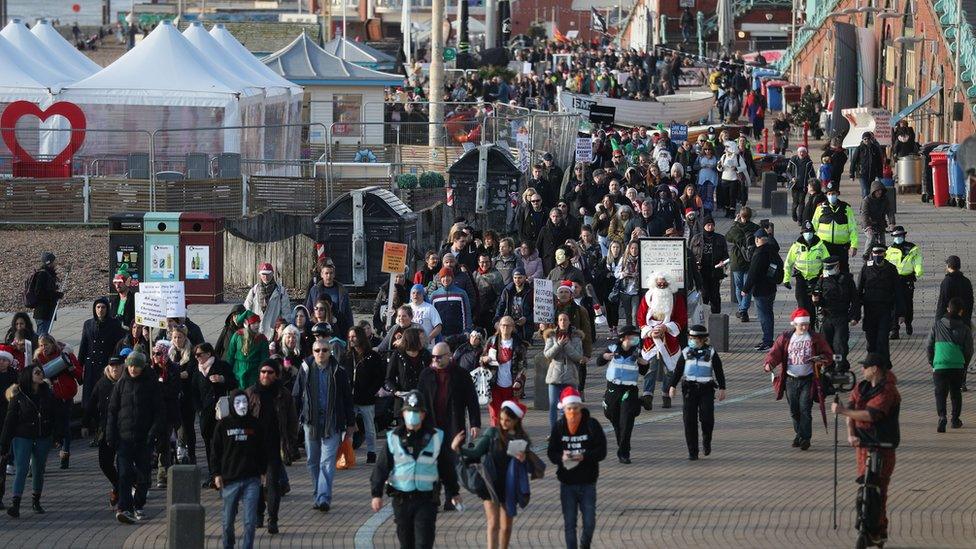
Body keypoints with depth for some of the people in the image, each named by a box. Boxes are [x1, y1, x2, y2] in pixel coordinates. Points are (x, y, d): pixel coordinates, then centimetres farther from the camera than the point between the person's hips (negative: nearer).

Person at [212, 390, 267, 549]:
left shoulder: (255, 424, 3)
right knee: (228, 519, 10)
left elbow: (262, 450, 12)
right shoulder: (223, 425, 0)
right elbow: (216, 451, 3)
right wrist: (217, 474, -1)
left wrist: (263, 471, 11)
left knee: (250, 521, -5)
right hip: (230, 479, 0)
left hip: (252, 480, 0)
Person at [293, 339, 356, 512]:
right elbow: (296, 396, 9)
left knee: (327, 462, -10)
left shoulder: (338, 372, 1)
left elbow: (347, 399, 7)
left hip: (332, 423, -2)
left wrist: (350, 423, 8)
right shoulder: (306, 370, 4)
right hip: (311, 422, 2)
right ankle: (317, 496, 19)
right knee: (313, 461, 9)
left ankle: (323, 498, -15)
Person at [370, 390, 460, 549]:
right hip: (401, 499, 1)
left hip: (426, 499, -1)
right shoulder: (394, 439, 0)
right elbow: (381, 468, -2)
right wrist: (376, 494, -12)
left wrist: (454, 492, 20)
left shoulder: (435, 438, 1)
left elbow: (446, 467, 12)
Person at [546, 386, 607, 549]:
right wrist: (561, 457, -22)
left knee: (589, 522, 3)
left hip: (588, 482, -1)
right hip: (567, 483, 1)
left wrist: (584, 456, -25)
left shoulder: (592, 425, -7)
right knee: (569, 524, 3)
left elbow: (602, 451, -8)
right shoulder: (558, 427, -1)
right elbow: (551, 453, 1)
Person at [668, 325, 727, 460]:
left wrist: (722, 388, -1)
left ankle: (706, 441, 20)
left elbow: (719, 371, 4)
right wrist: (672, 386, 5)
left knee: (707, 418, -11)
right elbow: (678, 370, 11)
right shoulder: (686, 352, 7)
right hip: (689, 388, 2)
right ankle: (692, 451, 2)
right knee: (690, 421, -3)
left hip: (706, 389, -2)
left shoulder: (711, 352, 2)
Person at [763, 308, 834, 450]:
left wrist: (820, 359, -19)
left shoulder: (815, 338, 1)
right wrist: (769, 364, -21)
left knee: (805, 409, -11)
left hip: (807, 380, -3)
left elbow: (828, 356, 4)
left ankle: (805, 438, -6)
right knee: (794, 410, 9)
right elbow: (775, 353, 0)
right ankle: (799, 434, 27)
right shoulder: (785, 338, 4)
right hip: (790, 379, 3)